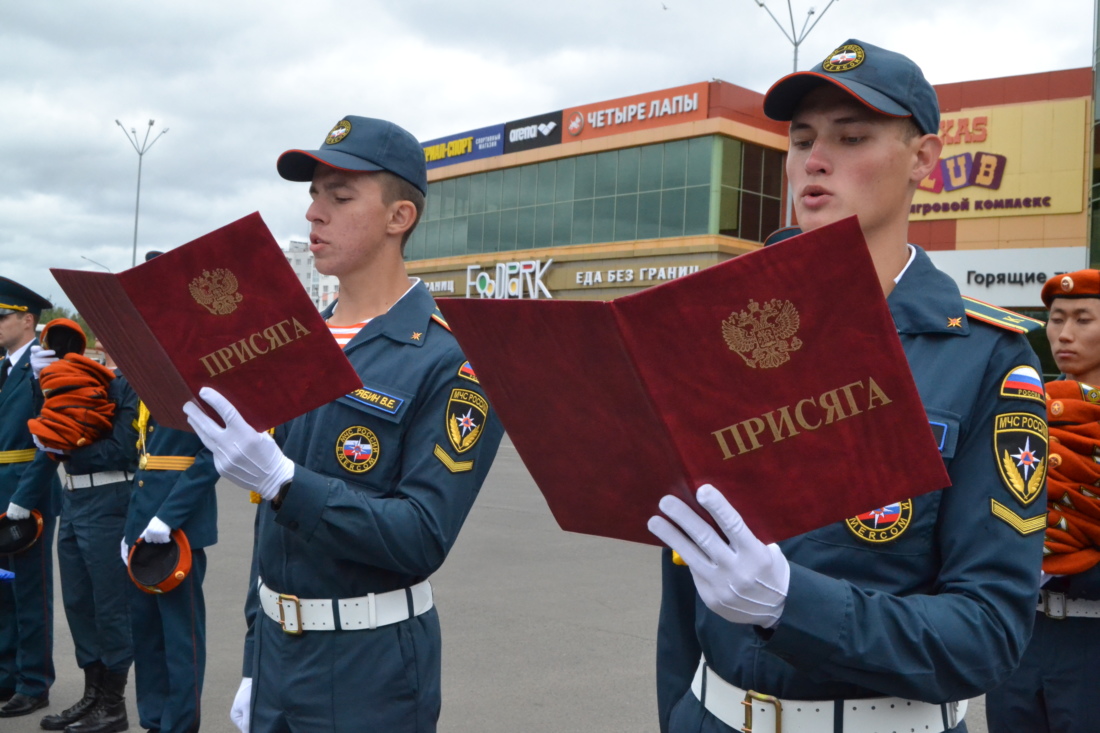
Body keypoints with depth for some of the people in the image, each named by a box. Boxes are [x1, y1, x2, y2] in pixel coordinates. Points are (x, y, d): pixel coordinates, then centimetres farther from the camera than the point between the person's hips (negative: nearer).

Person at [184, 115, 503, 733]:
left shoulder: (450, 360, -17)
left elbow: (423, 539, -22)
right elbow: (271, 520, 11)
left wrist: (280, 480, -32)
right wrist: (254, 664, 14)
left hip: (369, 666, -6)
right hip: (275, 647, 6)